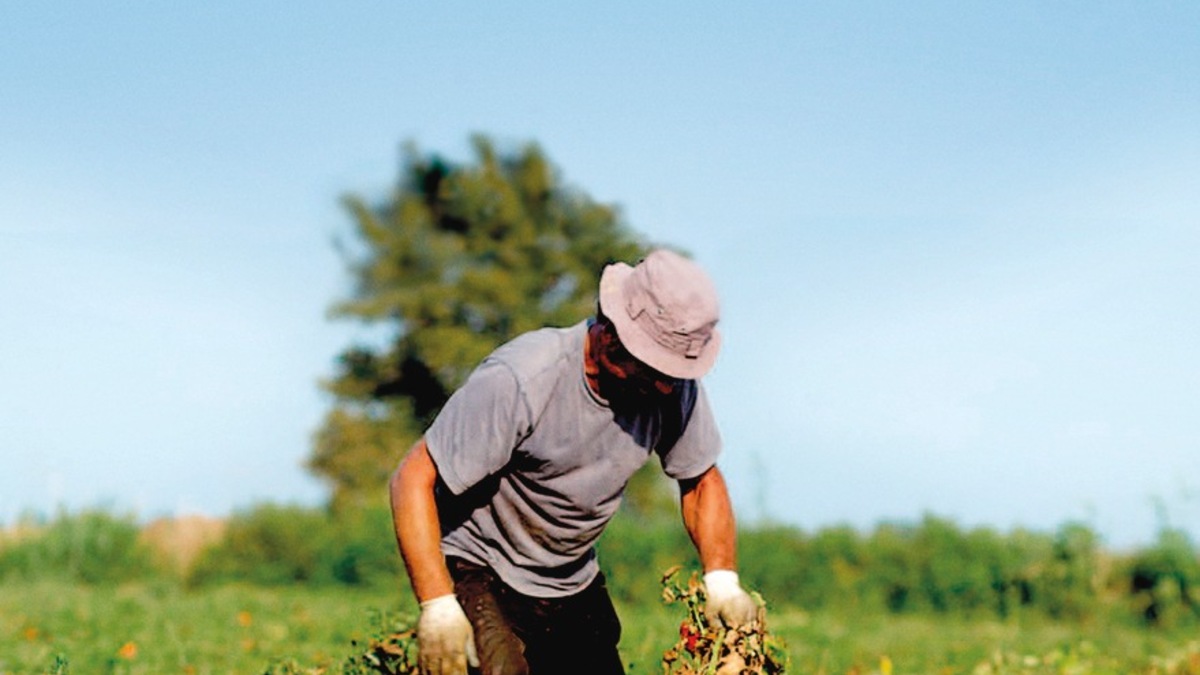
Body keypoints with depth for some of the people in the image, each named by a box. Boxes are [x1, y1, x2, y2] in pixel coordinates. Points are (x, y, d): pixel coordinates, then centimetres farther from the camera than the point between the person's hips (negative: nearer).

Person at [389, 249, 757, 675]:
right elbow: (413, 479, -25)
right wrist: (437, 605, -31)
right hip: (477, 573, -6)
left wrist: (722, 580, -10)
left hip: (574, 585, 6)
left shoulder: (675, 388, -12)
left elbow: (702, 479, 5)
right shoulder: (518, 382, -29)